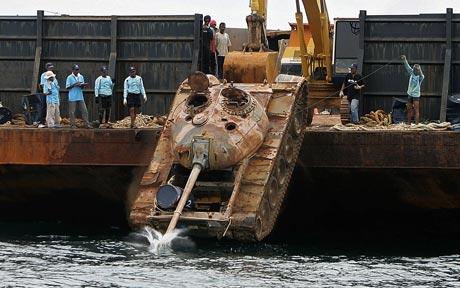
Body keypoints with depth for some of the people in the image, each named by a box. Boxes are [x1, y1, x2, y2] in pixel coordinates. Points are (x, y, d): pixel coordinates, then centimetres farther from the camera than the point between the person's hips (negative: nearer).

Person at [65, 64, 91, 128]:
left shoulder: (81, 77, 12)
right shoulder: (69, 77, -2)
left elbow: (82, 87, 15)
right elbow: (67, 87, -5)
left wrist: (82, 86, -8)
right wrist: (74, 85, -17)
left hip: (80, 97, 4)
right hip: (72, 98, -4)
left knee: (84, 111, 0)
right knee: (72, 112, -1)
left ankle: (87, 124, 2)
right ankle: (72, 124, 5)